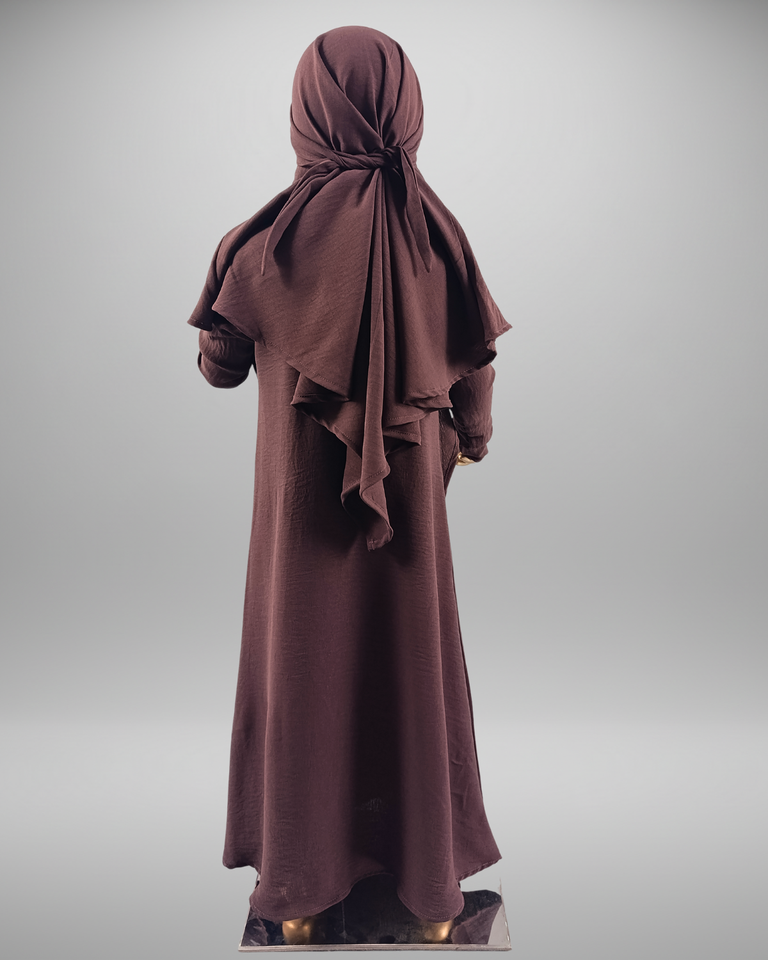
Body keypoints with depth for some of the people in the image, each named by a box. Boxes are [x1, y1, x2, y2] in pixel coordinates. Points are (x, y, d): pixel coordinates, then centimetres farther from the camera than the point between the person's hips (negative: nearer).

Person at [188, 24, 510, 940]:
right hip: (408, 498, 1)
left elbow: (219, 367, -2)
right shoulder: (438, 232, -7)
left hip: (301, 498, -1)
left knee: (303, 661, 13)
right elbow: (475, 379, -2)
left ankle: (300, 878, 28)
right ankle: (429, 864, 31)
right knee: (412, 662, 15)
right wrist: (469, 441, 19)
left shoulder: (272, 237, -11)